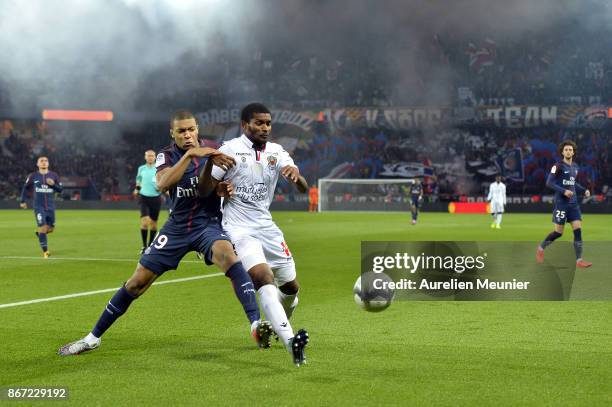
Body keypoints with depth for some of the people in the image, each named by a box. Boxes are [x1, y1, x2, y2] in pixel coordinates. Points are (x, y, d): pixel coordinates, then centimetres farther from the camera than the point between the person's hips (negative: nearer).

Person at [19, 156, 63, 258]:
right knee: (42, 227, -12)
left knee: (50, 228, 7)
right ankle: (45, 251, -8)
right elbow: (25, 188, 14)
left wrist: (53, 184, -13)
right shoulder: (33, 176, 1)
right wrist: (23, 201, 14)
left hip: (50, 206, 3)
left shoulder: (54, 176, 4)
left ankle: (39, 233, 40)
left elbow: (60, 189, 6)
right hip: (39, 206, -2)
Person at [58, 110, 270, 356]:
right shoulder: (167, 156, -4)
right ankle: (93, 338, 18)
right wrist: (190, 154, -34)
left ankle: (256, 324, -40)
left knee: (228, 256, -36)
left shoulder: (214, 150, -2)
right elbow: (162, 184, -25)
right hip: (177, 227, 1)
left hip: (209, 223, -1)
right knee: (136, 283, 3)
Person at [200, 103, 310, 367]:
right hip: (239, 230, -6)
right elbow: (204, 192, -6)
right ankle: (290, 341, -40)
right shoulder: (230, 150, -6)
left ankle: (275, 324, 40)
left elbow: (303, 189, -3)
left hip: (266, 227, 6)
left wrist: (296, 174, -27)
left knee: (291, 287, 9)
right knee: (264, 280, -27)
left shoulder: (276, 152, 6)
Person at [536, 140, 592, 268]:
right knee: (558, 232, -3)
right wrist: (564, 191, -22)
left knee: (578, 230, -6)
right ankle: (541, 248, 23)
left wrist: (584, 190, 12)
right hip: (561, 203, -6)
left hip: (573, 203, 6)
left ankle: (579, 260, -6)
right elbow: (549, 183, -13)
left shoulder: (575, 167, 13)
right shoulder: (558, 166, -8)